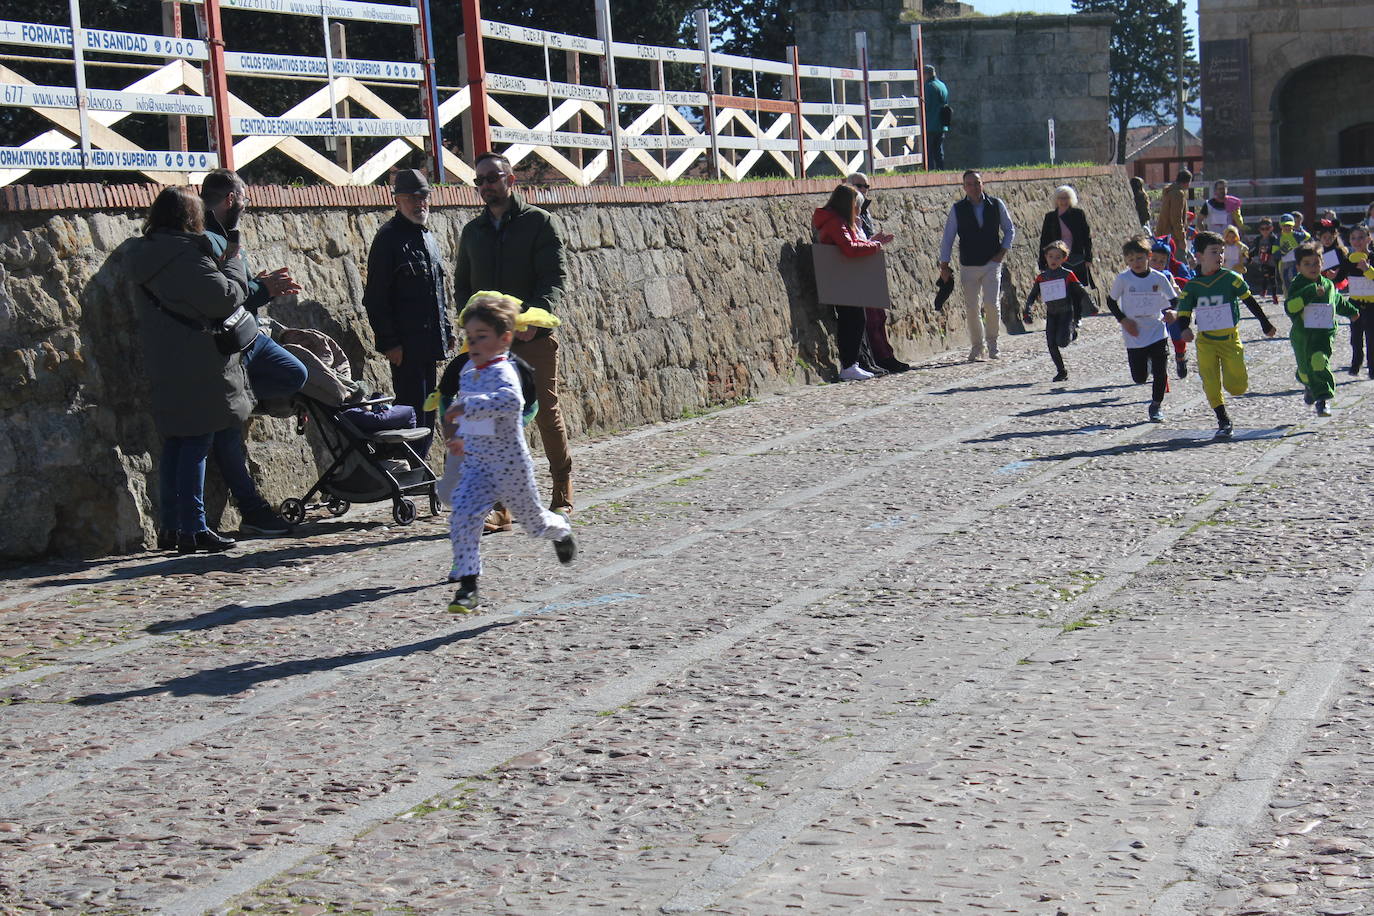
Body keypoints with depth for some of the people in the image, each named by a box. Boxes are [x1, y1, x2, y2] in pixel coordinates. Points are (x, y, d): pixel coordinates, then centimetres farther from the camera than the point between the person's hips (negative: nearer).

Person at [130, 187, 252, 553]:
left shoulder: (142, 258, 12)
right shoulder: (186, 255, -15)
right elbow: (224, 298, -19)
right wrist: (234, 265, -1)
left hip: (162, 367, 9)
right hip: (197, 368, -8)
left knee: (175, 442, 13)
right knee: (196, 444, -6)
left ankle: (172, 525, 16)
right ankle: (193, 528, -7)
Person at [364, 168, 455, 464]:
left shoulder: (426, 236, 17)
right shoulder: (389, 237, -10)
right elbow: (375, 297, -13)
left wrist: (447, 330, 18)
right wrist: (389, 342, -17)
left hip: (428, 340, 9)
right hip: (406, 344, -8)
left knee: (427, 407, 12)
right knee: (412, 407, -8)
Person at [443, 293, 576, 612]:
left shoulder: (503, 373, -22)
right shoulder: (469, 370, 5)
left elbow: (511, 401, -46)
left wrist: (467, 406, -48)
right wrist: (463, 437, 27)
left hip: (510, 465, -6)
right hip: (476, 464, 6)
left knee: (532, 519, 16)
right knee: (462, 517, -14)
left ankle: (561, 529, 51)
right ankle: (467, 584, -10)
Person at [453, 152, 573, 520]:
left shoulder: (540, 222, 1)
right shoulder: (473, 231, 15)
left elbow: (555, 277, -9)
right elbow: (461, 285, 18)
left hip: (535, 338, -3)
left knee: (546, 413, 4)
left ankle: (563, 491, 23)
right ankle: (498, 507, 0)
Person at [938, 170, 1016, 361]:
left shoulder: (996, 205, 1)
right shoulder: (957, 210, -1)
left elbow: (1010, 230, 12)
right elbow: (947, 238, 2)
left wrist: (1002, 252, 0)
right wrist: (944, 265, -2)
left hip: (992, 264, -1)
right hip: (968, 266, 1)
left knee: (992, 304, -13)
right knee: (971, 308, 1)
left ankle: (991, 341, 9)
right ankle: (976, 346, 16)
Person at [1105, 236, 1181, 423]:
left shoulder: (1159, 278, -3)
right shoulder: (1123, 279, -6)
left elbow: (1174, 299, 7)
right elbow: (1111, 301, 4)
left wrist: (1172, 312, -15)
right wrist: (1123, 320, -8)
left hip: (1157, 332, 1)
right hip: (1134, 335, -1)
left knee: (1160, 372, -4)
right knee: (1139, 378, 1)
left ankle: (1156, 405, 16)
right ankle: (1144, 365, 37)